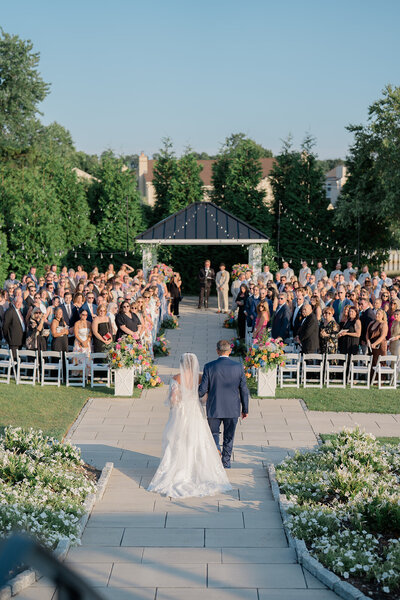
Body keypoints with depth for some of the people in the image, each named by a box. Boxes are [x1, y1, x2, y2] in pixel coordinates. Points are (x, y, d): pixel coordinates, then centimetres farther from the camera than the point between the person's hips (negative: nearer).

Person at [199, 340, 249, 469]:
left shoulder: (209, 367, -10)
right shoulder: (238, 367, -6)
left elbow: (202, 390, -8)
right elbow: (244, 390, -1)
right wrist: (245, 409, 10)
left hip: (214, 409, -1)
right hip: (232, 409, 1)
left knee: (213, 433, 16)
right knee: (229, 437, 17)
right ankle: (226, 463, 24)